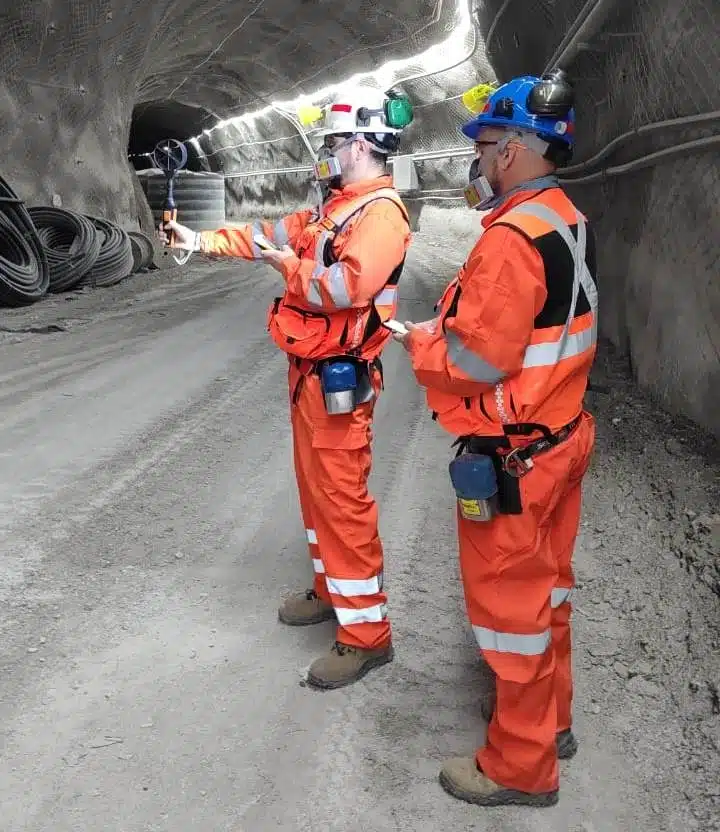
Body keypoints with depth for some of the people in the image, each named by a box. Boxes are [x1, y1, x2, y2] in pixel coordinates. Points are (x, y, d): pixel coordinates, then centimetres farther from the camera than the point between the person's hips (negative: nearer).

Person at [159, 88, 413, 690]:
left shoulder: (381, 211, -16)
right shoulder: (334, 206, 15)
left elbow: (350, 285, -29)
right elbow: (275, 233, 22)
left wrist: (287, 264, -14)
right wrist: (201, 240, 20)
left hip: (338, 378, -10)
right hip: (309, 369, 10)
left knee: (342, 499, -7)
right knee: (315, 487, 19)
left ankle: (367, 633, 3)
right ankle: (332, 590, 36)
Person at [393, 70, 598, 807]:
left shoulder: (511, 238, -24)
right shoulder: (567, 222, 6)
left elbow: (479, 359, -26)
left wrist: (421, 342, -7)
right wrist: (452, 327, 5)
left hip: (513, 456, -9)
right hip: (561, 435, 9)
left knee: (510, 602, 5)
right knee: (546, 585, 22)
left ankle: (520, 766, 23)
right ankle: (548, 714, 42)